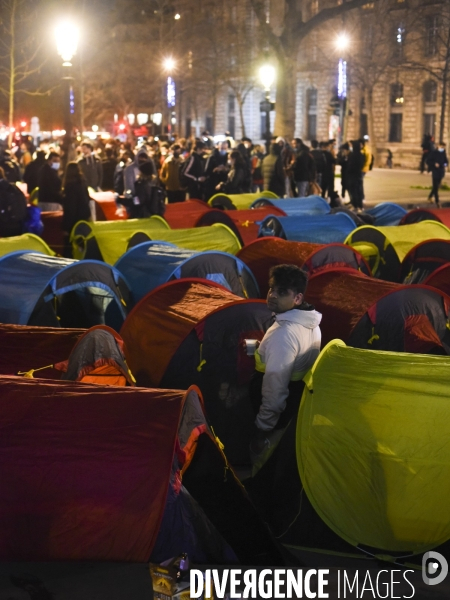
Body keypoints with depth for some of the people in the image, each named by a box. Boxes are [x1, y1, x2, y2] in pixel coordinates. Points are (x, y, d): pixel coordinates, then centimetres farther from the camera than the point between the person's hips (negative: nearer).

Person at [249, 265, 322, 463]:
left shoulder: (284, 333, -27)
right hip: (301, 409, 9)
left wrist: (264, 426, -18)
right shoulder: (311, 323, 2)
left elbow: (275, 385, -26)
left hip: (282, 415, -9)